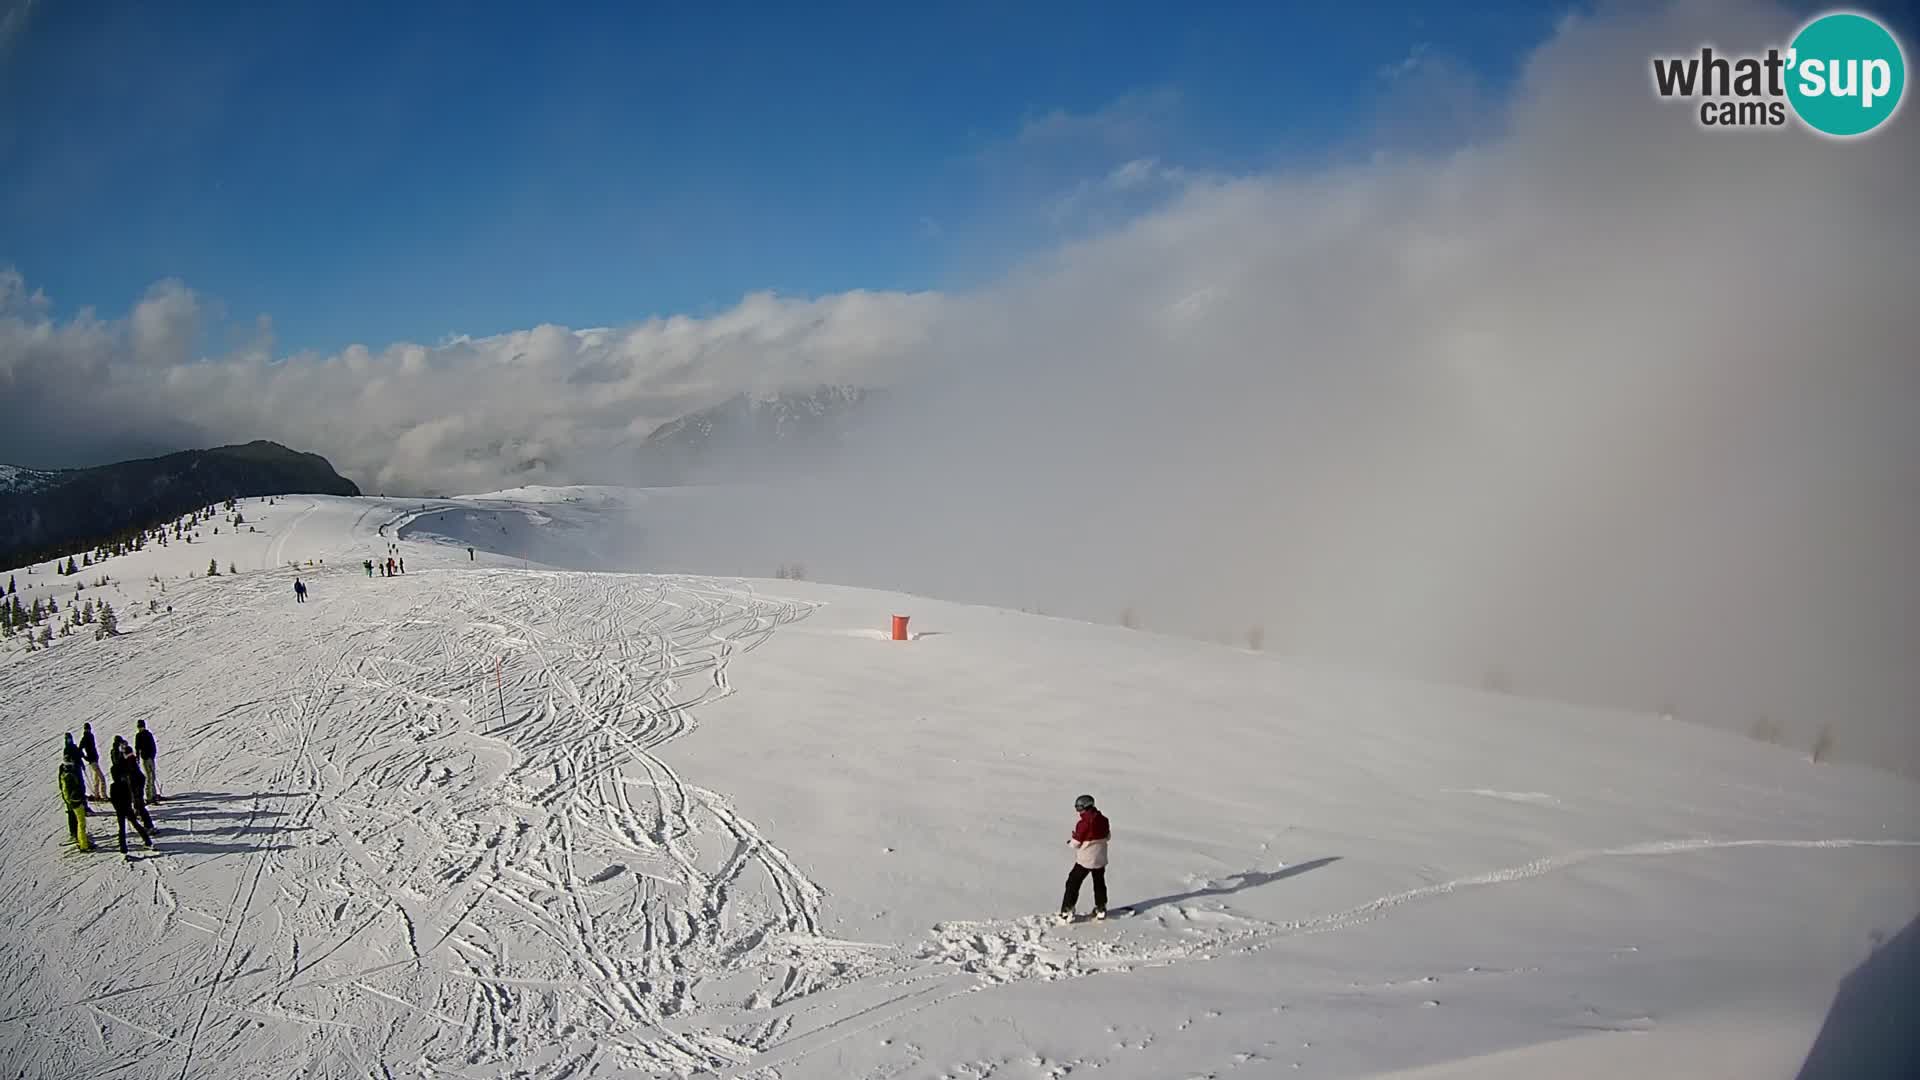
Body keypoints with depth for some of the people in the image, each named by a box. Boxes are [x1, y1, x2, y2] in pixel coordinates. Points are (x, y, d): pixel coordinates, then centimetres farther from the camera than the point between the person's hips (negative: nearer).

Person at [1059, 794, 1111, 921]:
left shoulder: (1083, 823, -23)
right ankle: (1101, 909, 32)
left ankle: (1067, 912, 1)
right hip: (1100, 859, 6)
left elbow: (1076, 843, -17)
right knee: (1099, 883, 23)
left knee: (1073, 884, 4)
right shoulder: (1103, 820, -4)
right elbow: (1108, 837, 10)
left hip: (1085, 859, -6)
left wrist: (1073, 839, 5)